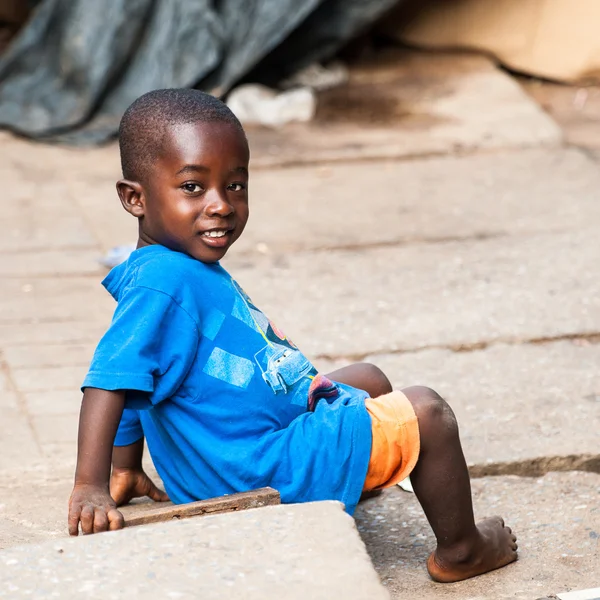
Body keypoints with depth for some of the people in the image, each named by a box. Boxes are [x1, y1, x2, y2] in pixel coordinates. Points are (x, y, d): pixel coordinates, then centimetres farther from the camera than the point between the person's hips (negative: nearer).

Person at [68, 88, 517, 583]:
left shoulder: (195, 272, 7)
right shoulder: (162, 282, -27)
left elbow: (144, 384, 15)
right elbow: (111, 378, -34)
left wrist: (127, 473, 22)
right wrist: (90, 489, -41)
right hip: (266, 473, -11)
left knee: (369, 380, 28)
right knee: (424, 413, -5)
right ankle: (460, 551, 13)